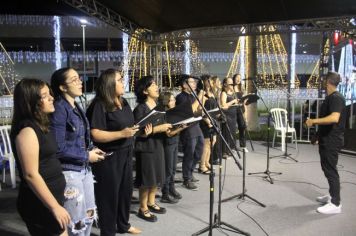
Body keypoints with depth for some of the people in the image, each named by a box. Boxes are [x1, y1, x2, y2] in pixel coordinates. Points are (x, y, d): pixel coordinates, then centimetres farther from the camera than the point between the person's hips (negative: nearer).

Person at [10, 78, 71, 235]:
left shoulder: (39, 125, 8)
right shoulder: (27, 130, -21)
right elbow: (31, 175, -24)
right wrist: (55, 207, -22)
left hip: (53, 194, 9)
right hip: (40, 203, -9)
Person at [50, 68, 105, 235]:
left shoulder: (76, 107, 8)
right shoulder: (59, 109, -18)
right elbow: (58, 148, -22)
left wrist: (91, 150, -2)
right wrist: (87, 156, -15)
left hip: (84, 168, 8)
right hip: (69, 170, -8)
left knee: (89, 215, 20)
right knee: (76, 222, 6)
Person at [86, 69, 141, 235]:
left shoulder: (123, 103, 10)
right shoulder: (100, 105, -17)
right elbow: (95, 134, -24)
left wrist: (138, 130, 5)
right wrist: (122, 134, -26)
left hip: (125, 154, 8)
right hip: (109, 157, -8)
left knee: (126, 190, 19)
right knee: (109, 195, 5)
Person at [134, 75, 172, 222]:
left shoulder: (158, 107, 9)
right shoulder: (140, 109, -14)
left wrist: (168, 127, -1)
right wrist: (157, 129, -24)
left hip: (158, 146, 8)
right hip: (145, 148, -7)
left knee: (156, 177, 15)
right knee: (146, 180, 2)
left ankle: (151, 203, 32)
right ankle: (143, 209, 16)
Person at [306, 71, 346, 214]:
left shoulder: (336, 97, -18)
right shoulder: (330, 98, 13)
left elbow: (334, 118, -32)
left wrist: (314, 120, -27)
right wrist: (315, 123, 20)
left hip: (332, 140, -10)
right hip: (327, 139, 10)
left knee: (331, 170, -6)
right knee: (327, 168, 17)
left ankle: (335, 204, 0)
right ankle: (332, 195, 30)